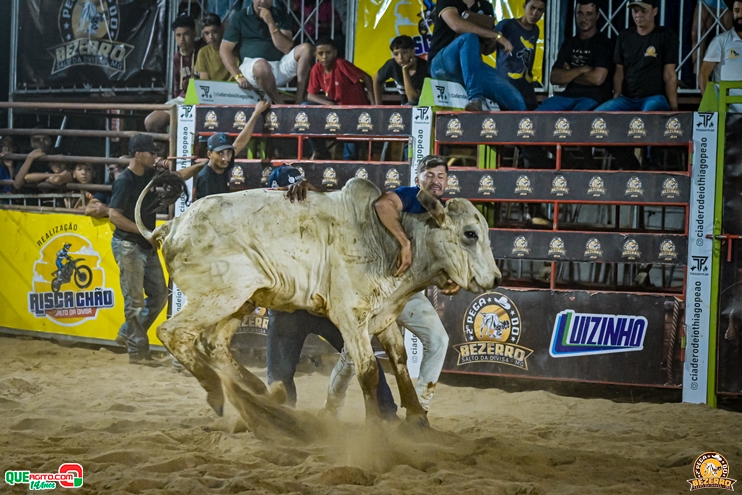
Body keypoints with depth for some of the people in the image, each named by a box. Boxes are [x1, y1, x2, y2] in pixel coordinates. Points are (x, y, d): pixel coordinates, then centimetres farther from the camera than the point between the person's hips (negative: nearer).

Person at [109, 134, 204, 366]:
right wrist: (143, 231, -20)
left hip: (148, 246, 8)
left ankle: (128, 333, 25)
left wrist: (200, 165, 8)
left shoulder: (150, 174, 7)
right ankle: (137, 351, 1)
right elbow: (114, 215, -20)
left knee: (159, 295, 11)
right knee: (135, 300, -5)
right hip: (128, 246, -8)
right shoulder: (125, 181, -16)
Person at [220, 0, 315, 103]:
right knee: (261, 65, -39)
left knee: (306, 49, -19)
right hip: (252, 67, -4)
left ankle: (299, 101, -26)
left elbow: (286, 49, -2)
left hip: (280, 67, 4)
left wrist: (271, 23, -10)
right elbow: (224, 50, 1)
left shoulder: (282, 16, 11)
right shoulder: (240, 18, 5)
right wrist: (239, 77, -11)